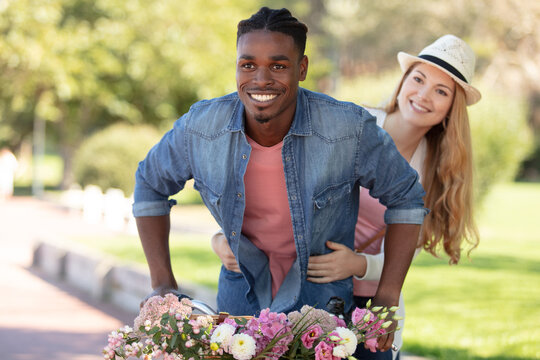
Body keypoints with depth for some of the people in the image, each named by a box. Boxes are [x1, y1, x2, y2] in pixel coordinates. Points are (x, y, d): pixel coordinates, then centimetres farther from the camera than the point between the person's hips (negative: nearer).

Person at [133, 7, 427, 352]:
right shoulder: (200, 127, -16)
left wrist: (387, 299, -11)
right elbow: (151, 185, 4)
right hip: (241, 295, 2)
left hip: (322, 297, -2)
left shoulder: (351, 130, -22)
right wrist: (163, 284, -1)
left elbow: (405, 197, -6)